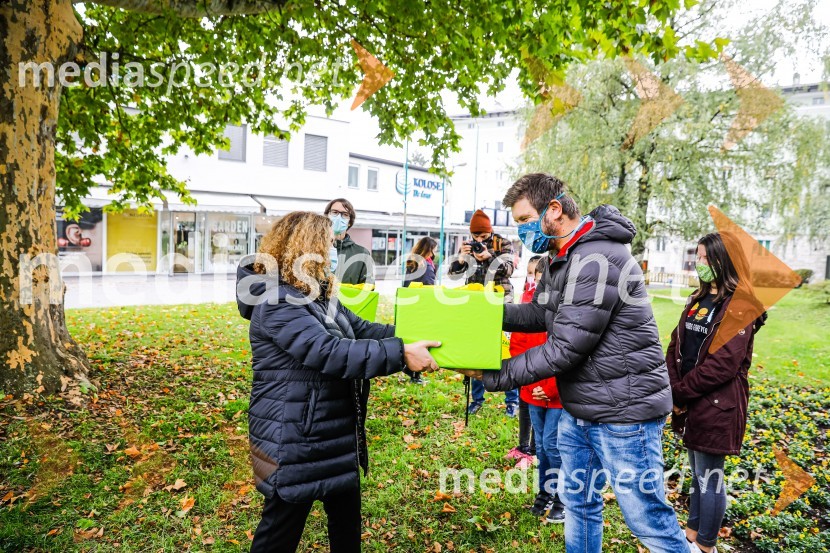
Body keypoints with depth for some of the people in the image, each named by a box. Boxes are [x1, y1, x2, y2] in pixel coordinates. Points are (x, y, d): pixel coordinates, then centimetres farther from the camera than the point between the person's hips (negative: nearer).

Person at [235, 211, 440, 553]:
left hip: (336, 431, 10)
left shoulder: (319, 293, 9)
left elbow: (359, 329, 8)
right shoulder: (276, 302, -23)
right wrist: (400, 354, -35)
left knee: (347, 518, 23)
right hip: (293, 439, -9)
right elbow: (330, 352, -33)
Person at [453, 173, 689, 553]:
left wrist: (493, 375, -19)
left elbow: (564, 349, -26)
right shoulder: (561, 258, 8)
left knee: (649, 520, 7)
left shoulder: (597, 261, -25)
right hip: (577, 410, 9)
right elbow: (539, 313, 13)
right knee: (578, 503, 21)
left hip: (622, 412, -9)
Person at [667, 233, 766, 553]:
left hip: (716, 406, -7)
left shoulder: (740, 305, -14)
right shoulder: (697, 299, 11)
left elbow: (723, 362, -21)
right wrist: (673, 389, -5)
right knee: (697, 472, 20)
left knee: (709, 476, 6)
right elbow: (676, 346, 7)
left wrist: (680, 391, -14)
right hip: (690, 404, 8)